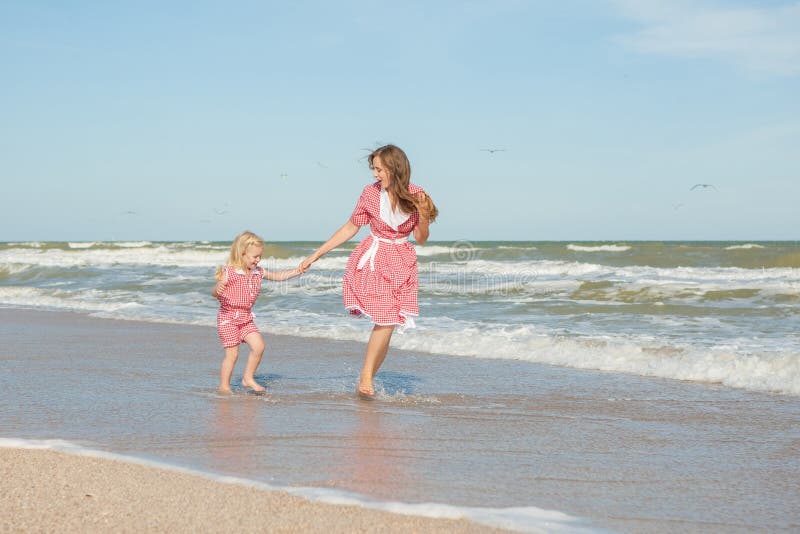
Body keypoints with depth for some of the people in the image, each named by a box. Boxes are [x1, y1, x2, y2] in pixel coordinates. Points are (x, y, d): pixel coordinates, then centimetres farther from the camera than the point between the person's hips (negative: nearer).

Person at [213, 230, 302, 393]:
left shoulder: (258, 272, 3)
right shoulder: (229, 273, -17)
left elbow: (277, 276, 12)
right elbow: (215, 292, -21)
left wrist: (298, 271, 3)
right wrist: (217, 289, -45)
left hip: (246, 318, 6)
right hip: (228, 318, -6)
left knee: (258, 346, -6)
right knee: (232, 354, -6)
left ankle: (248, 378, 9)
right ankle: (224, 386, 9)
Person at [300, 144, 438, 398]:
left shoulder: (416, 195, -5)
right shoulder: (370, 193, -6)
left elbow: (421, 239, 3)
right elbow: (350, 229, 4)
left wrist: (423, 216, -17)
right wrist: (316, 255, 4)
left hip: (402, 264, 2)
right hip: (373, 260, -2)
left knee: (388, 325, -1)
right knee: (385, 321, -14)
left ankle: (366, 378, 11)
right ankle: (366, 377, -2)